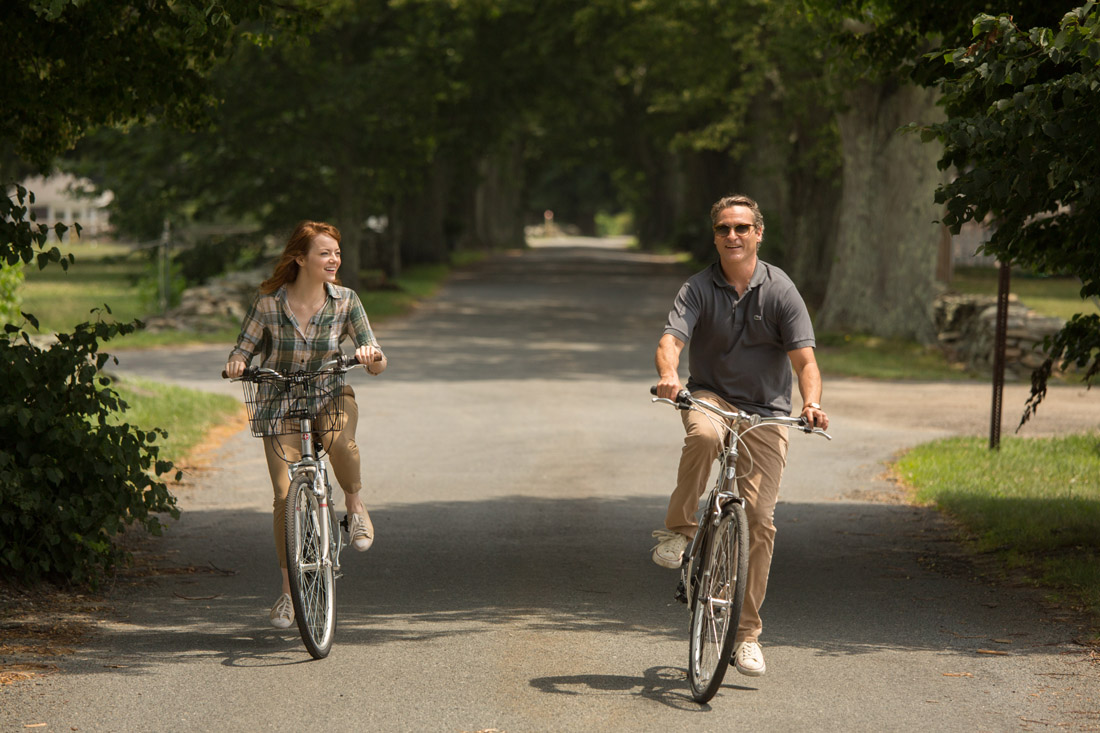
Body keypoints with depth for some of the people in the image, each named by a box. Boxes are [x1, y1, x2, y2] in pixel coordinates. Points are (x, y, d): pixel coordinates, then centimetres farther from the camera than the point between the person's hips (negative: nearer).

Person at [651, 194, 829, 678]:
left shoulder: (780, 290, -5)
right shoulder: (698, 289, -4)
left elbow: (804, 359, -11)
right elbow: (671, 339, -19)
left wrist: (811, 403, -32)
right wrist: (669, 375, -43)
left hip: (764, 413, 1)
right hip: (711, 397, 0)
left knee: (760, 517, -8)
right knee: (703, 435, -39)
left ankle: (746, 633, 2)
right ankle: (678, 530, -18)